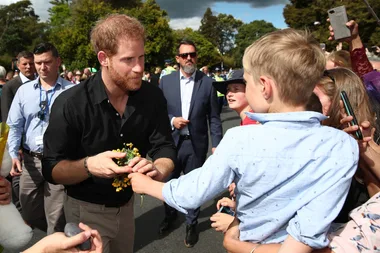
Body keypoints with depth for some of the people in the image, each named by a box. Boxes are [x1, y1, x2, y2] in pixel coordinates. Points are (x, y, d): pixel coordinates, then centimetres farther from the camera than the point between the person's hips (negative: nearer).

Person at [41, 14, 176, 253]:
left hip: (126, 204, 5)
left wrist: (157, 169, -34)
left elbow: (165, 148, -11)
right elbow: (52, 168, -19)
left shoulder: (152, 96, -12)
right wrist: (88, 166, -39)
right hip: (87, 210, -5)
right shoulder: (71, 104, -23)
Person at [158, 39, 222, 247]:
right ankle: (170, 215, 44)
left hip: (196, 144, -1)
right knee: (169, 183, 19)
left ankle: (191, 223, 33)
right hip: (171, 142, 2)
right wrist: (171, 121, -16)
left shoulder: (207, 82, -4)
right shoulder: (166, 81, -1)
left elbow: (214, 118, -2)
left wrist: (216, 144, -5)